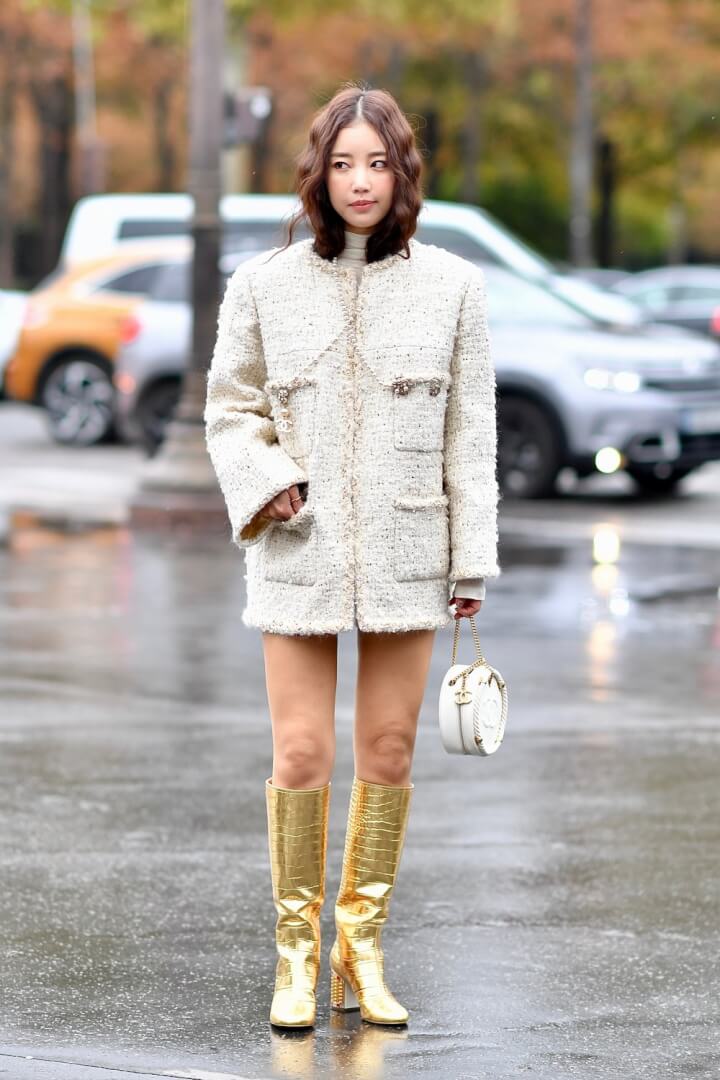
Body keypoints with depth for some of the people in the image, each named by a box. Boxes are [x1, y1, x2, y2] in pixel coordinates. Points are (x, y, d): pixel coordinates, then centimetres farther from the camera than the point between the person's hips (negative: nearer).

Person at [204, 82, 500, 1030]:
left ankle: (362, 949, 19)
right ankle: (298, 952, 12)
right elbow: (230, 409, 8)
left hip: (406, 554, 1)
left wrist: (474, 558, 2)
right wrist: (266, 481, -11)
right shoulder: (264, 286, 1)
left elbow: (470, 432, 4)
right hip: (301, 553, -1)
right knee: (302, 756, -3)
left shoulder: (451, 286, 2)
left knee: (388, 754, 6)